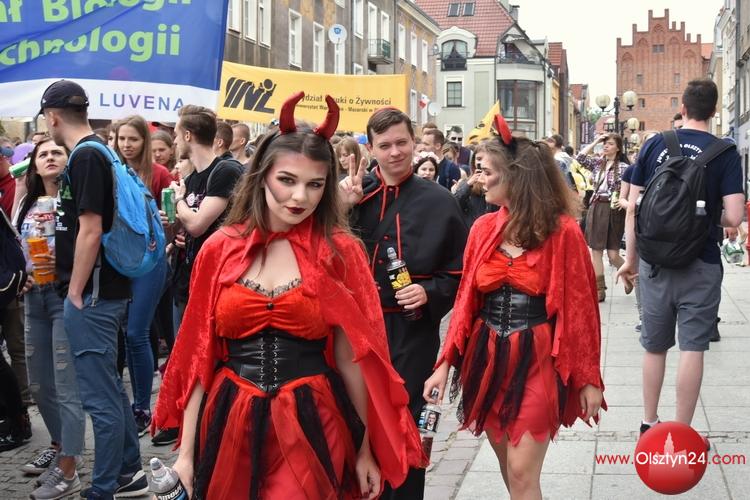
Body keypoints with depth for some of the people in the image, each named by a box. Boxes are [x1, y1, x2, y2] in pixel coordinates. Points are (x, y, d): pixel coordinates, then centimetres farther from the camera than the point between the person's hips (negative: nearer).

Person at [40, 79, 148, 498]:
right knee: (111, 388, 18)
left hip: (92, 295, -10)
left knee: (100, 396, -3)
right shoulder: (99, 152, 13)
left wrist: (75, 294, -15)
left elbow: (90, 230, -20)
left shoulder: (86, 157, -16)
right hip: (106, 291, 10)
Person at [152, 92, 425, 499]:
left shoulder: (340, 251, -3)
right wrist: (187, 449, 3)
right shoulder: (220, 249, 1)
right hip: (231, 428, 2)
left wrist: (365, 450, 4)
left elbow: (351, 357, 1)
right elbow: (198, 355, 4)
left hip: (310, 427, -2)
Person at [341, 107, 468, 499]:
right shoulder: (352, 193, 4)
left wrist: (430, 293, -15)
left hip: (411, 330, -2)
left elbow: (460, 272, 2)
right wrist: (343, 209, -14)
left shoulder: (439, 201, -1)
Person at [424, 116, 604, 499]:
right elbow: (466, 301, 7)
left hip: (538, 360, -5)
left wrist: (588, 378, -6)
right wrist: (445, 363, 0)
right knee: (509, 469, 13)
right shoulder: (483, 229, 4)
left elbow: (580, 307, -6)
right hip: (488, 357, 5)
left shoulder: (562, 232, -9)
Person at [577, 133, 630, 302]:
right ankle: (599, 289, 8)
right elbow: (580, 157, -3)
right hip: (595, 208, 5)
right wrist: (595, 142, -2)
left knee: (613, 255, -5)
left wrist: (620, 201, -24)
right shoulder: (597, 163, 10)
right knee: (596, 250, 3)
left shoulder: (623, 167, -3)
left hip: (612, 210, -5)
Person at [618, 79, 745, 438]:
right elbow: (733, 217, -15)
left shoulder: (654, 145, 0)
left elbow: (633, 206, 1)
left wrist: (631, 257, 11)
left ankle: (649, 425, 25)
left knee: (654, 346, 15)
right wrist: (710, 217, 8)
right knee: (692, 348, 4)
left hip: (655, 261, 3)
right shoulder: (725, 153, -8)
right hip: (700, 264, -3)